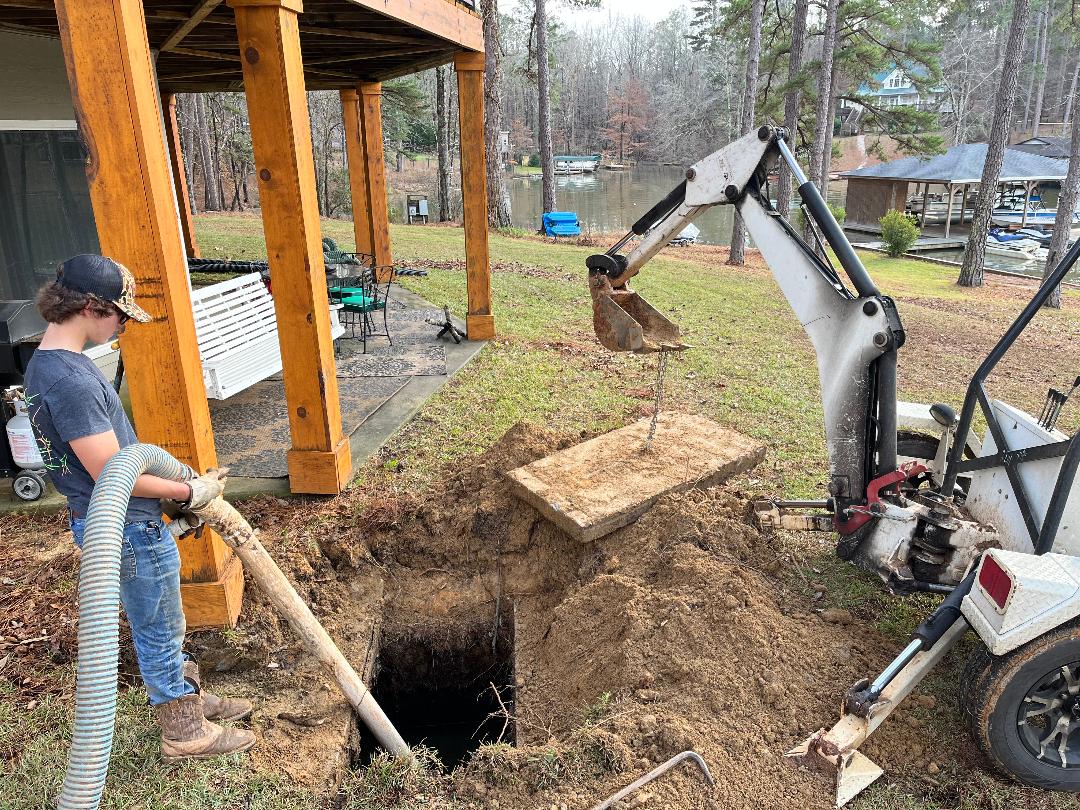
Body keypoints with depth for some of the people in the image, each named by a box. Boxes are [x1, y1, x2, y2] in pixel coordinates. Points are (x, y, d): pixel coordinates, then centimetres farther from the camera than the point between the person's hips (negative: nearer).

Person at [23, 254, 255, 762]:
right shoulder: (72, 380, -27)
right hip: (128, 529, -10)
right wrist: (189, 492, -13)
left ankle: (187, 698, 43)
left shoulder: (43, 364, 6)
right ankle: (185, 734, 27)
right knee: (159, 631, 8)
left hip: (103, 521, 10)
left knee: (161, 626, 24)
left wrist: (174, 482, 9)